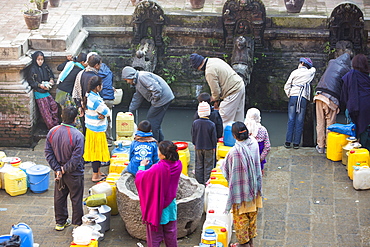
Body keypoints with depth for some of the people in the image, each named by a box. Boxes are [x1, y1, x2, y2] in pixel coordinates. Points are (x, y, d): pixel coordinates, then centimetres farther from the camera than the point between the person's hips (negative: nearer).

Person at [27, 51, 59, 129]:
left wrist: (51, 79, -4)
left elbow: (50, 74, 17)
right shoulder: (32, 69, -15)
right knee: (45, 110, -2)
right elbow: (30, 81, -14)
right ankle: (52, 127, 5)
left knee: (54, 105, 6)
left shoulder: (45, 67, 3)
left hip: (46, 91, 6)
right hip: (39, 93, -6)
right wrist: (40, 85, -24)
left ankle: (56, 123, 20)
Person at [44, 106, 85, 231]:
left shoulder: (52, 132, -9)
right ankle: (77, 224, 23)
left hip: (59, 172, 5)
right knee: (76, 199, 11)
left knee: (59, 197, 20)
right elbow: (76, 158, -25)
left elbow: (48, 153, -6)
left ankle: (60, 222, 34)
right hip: (74, 174, -5)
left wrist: (57, 169, -5)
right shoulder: (77, 135, -25)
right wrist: (65, 169, -12)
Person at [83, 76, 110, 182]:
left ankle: (98, 171, 33)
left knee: (96, 151, 20)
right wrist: (103, 114, -3)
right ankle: (95, 175, 12)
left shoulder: (89, 96, 3)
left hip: (91, 128, 10)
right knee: (97, 151, 2)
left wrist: (102, 114, -12)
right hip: (97, 129, -10)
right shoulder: (96, 100, -28)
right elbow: (107, 111, -21)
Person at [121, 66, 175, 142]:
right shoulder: (138, 83, 21)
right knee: (156, 121, 15)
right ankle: (160, 142, 21)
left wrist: (154, 100, -15)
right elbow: (137, 99, 30)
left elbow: (156, 88, -24)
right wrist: (130, 111, 29)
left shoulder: (142, 76, -14)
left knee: (151, 119, -4)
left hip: (163, 98, -10)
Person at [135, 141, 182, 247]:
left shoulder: (158, 169, -31)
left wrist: (142, 166, 0)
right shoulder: (178, 165, -14)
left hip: (156, 208, -5)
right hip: (171, 206, 5)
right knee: (171, 235, 21)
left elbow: (139, 178, -16)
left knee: (155, 237, 11)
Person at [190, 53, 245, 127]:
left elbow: (215, 90, -16)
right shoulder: (214, 60, 10)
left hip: (233, 92, -10)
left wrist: (215, 98, 7)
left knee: (224, 120, -6)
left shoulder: (209, 72, -21)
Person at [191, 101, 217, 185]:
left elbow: (193, 135, 0)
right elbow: (214, 137, -10)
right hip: (209, 148, -2)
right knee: (208, 165, 9)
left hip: (198, 147, 3)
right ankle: (207, 182, 13)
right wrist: (214, 147, 5)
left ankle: (199, 181, 21)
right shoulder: (211, 124, -18)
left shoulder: (195, 123, -11)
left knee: (198, 165, 14)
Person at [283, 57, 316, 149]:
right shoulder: (310, 72, 9)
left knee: (291, 120, 1)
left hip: (293, 96, 0)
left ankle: (288, 142, -2)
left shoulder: (295, 72, 7)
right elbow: (313, 69, 35)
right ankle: (296, 143, 0)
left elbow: (286, 87, 6)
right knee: (299, 121, 1)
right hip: (303, 98, 0)